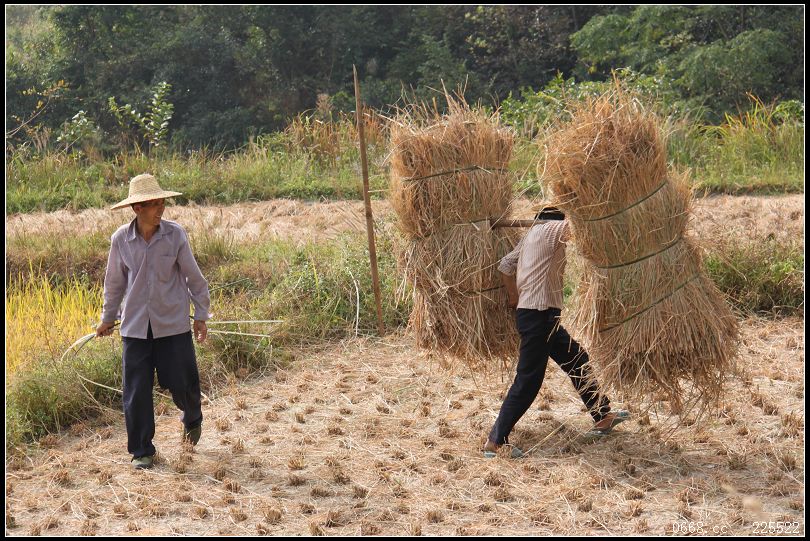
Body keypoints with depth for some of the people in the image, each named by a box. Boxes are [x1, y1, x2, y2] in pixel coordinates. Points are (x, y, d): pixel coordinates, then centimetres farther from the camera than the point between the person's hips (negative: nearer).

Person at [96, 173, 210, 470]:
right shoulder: (121, 239, -4)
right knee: (136, 391, 1)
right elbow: (114, 281, 10)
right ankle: (141, 451, 16)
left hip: (173, 324, -1)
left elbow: (193, 276, 1)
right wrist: (108, 318, 18)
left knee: (182, 382, 4)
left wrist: (201, 315, 3)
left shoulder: (175, 234, -8)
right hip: (135, 326, 1)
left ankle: (192, 420, 39)